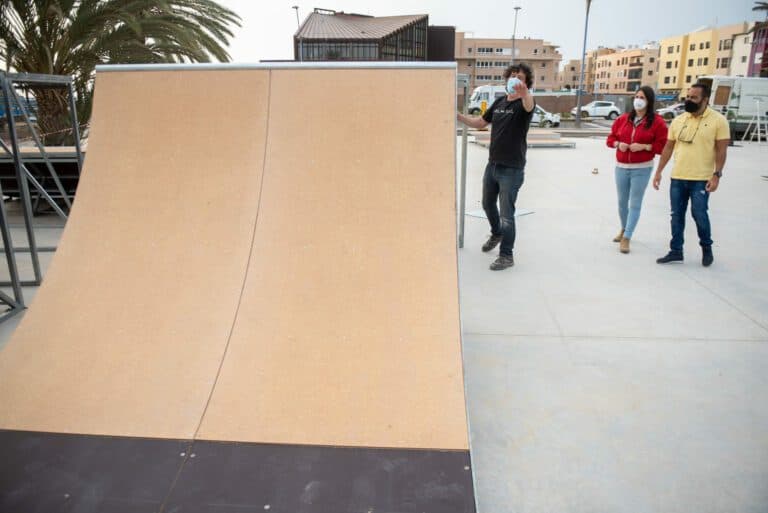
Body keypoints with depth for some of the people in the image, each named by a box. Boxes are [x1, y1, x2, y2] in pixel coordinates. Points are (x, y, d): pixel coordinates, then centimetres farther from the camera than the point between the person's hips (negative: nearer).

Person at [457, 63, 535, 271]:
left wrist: (524, 93, -61)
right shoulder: (499, 101, 7)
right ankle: (497, 234, 48)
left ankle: (506, 255, 10)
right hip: (492, 165, 7)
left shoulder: (523, 103, -13)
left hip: (512, 169, -7)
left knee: (506, 214, -3)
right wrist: (458, 116, 3)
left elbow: (529, 105, -38)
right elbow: (480, 123, 16)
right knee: (488, 204, 22)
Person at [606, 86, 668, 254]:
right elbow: (611, 138, 13)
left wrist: (644, 146, -20)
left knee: (635, 204, -3)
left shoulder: (657, 121, -6)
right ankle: (624, 229, 35)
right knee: (622, 202, 14)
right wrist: (618, 144, -8)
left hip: (641, 169, -4)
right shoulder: (623, 119, 6)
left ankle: (626, 238, 1)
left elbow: (663, 146, -7)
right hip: (621, 167, 4)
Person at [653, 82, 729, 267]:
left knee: (699, 214, 0)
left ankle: (707, 248, 24)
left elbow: (721, 150, -7)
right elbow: (668, 148, 11)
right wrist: (658, 172, 8)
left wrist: (716, 175, -14)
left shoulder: (718, 120, -5)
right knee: (677, 215, 8)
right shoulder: (678, 120, 7)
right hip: (677, 177, 4)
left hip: (701, 179, -4)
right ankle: (676, 251, 19)